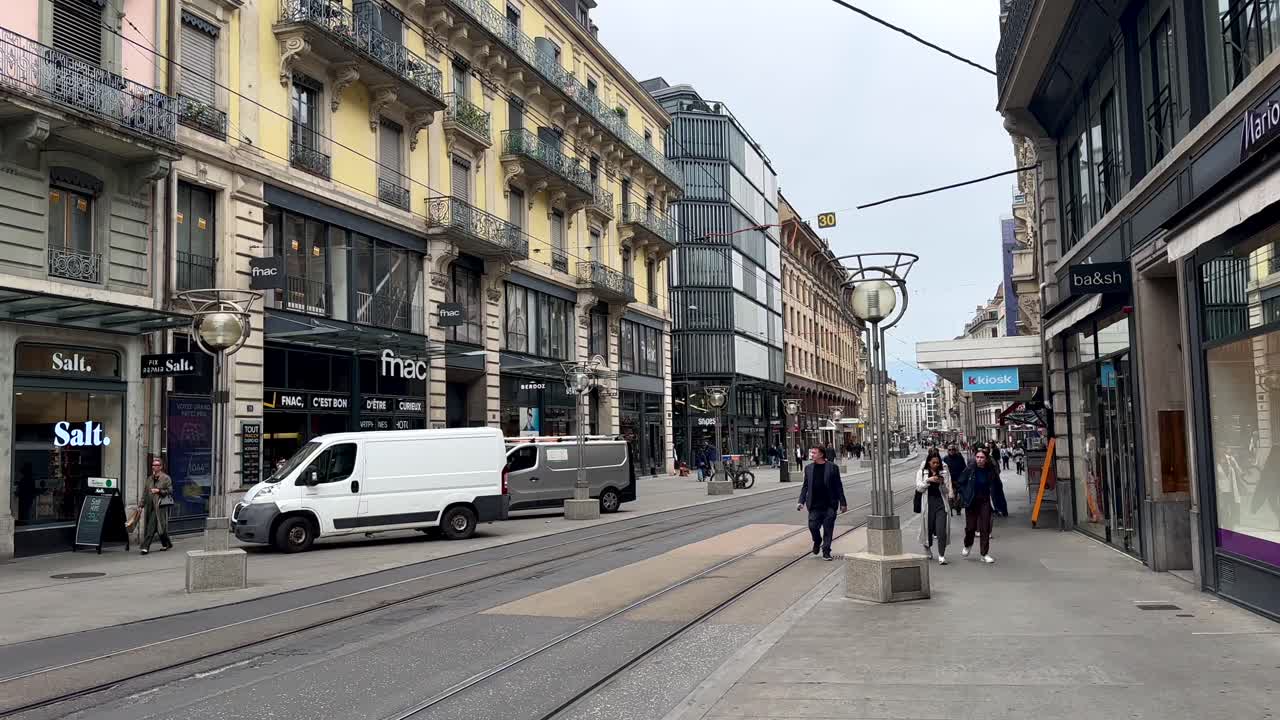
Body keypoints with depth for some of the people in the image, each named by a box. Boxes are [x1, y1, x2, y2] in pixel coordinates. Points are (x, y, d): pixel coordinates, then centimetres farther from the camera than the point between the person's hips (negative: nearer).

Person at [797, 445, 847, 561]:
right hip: (814, 505, 2)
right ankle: (817, 542, 27)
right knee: (813, 526, -4)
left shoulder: (832, 468, -2)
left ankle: (826, 551, 13)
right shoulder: (809, 468, 8)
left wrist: (843, 503, 1)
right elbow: (805, 486, 12)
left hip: (829, 505, -2)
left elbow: (838, 487, 1)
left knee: (828, 530, 0)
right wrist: (801, 501, 2)